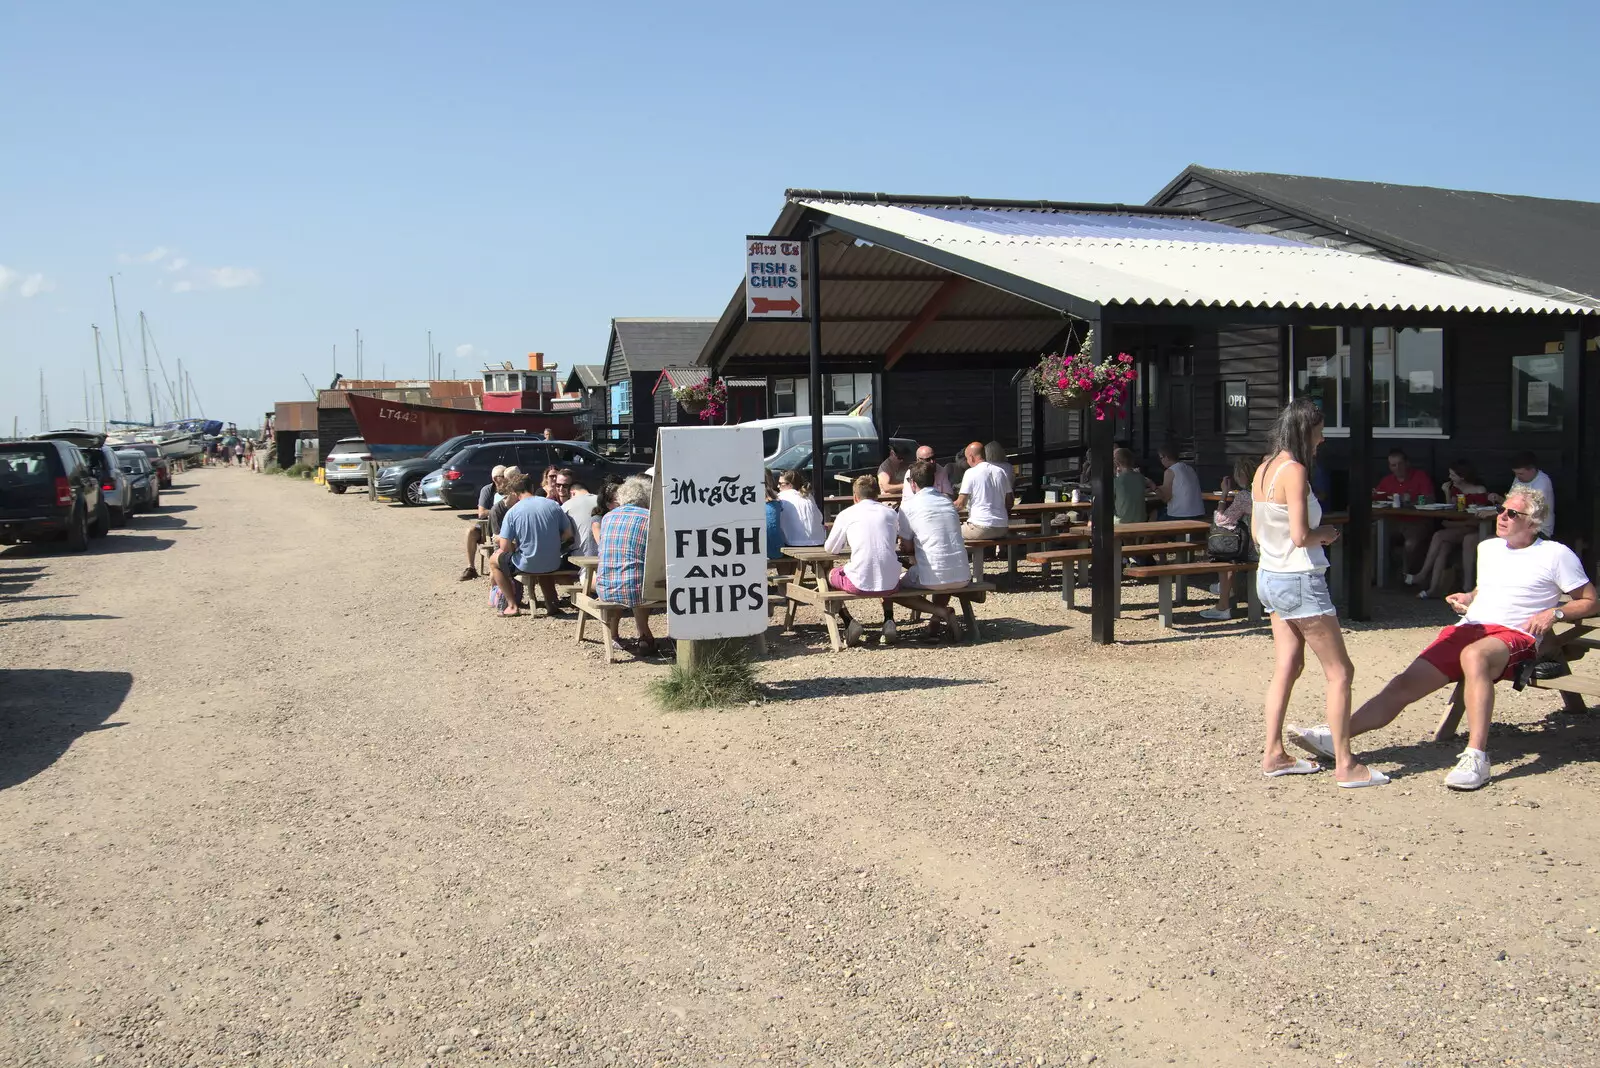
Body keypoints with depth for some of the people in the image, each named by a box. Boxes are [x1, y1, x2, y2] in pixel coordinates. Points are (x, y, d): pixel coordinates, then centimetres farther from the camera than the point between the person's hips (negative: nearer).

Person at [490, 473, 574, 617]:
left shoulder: (512, 512, -11)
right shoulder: (553, 505, -3)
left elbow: (505, 547, -12)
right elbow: (568, 534, 4)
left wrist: (499, 539, 10)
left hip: (527, 566, -4)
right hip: (553, 565, 4)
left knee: (494, 561, 24)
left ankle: (512, 605, 19)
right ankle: (551, 604, 29)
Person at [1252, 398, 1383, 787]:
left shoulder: (1263, 470, 8)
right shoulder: (1294, 471, -18)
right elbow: (1301, 537, -24)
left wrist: (1316, 534, 12)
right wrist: (1327, 533, -4)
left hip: (1270, 577, 9)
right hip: (1300, 581, -9)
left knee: (1287, 667, 13)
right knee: (1340, 670, 0)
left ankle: (1273, 754, 16)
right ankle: (1345, 766, 4)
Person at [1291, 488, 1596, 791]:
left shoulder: (1556, 554, 7)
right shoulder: (1487, 548, 22)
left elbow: (1590, 602, 10)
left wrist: (1555, 613, -7)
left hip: (1515, 635, -5)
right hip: (1467, 629, 5)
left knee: (1474, 654, -42)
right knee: (1405, 684, -15)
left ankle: (1476, 757, -43)